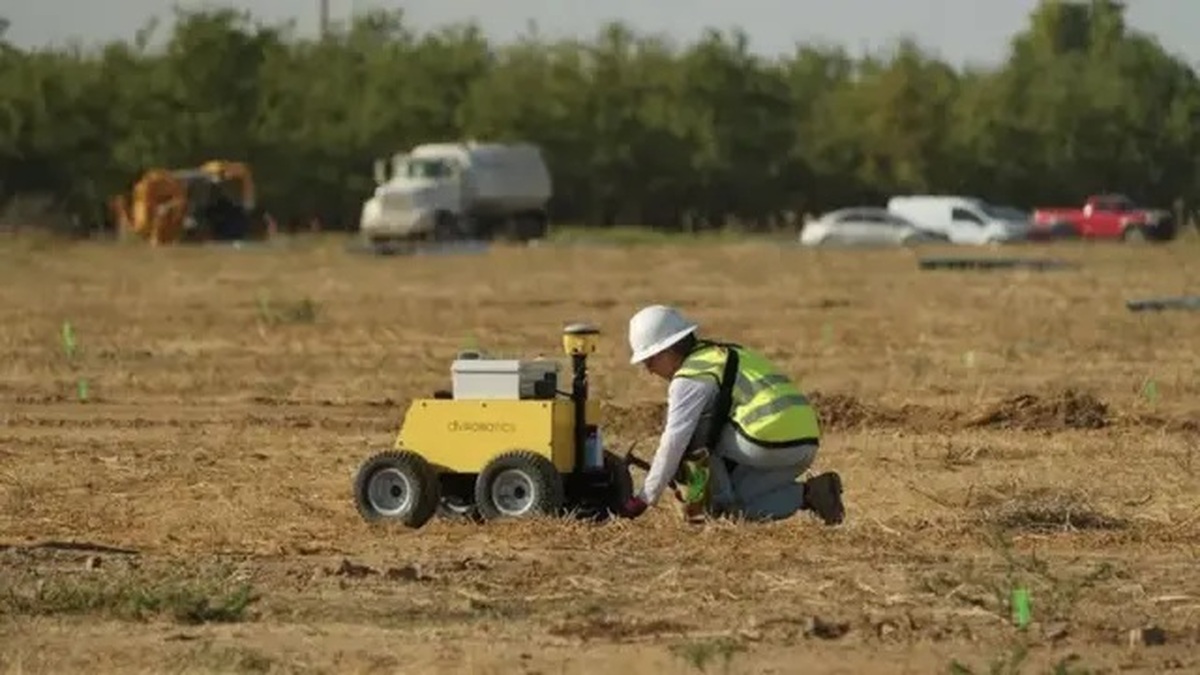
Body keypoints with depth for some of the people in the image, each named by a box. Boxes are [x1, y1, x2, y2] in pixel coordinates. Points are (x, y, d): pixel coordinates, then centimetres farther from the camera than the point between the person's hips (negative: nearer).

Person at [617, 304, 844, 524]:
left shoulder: (690, 378, -4)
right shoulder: (722, 356, 26)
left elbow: (674, 442, -7)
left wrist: (643, 500, -1)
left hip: (769, 442, -9)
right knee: (738, 502, 16)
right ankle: (807, 493, 2)